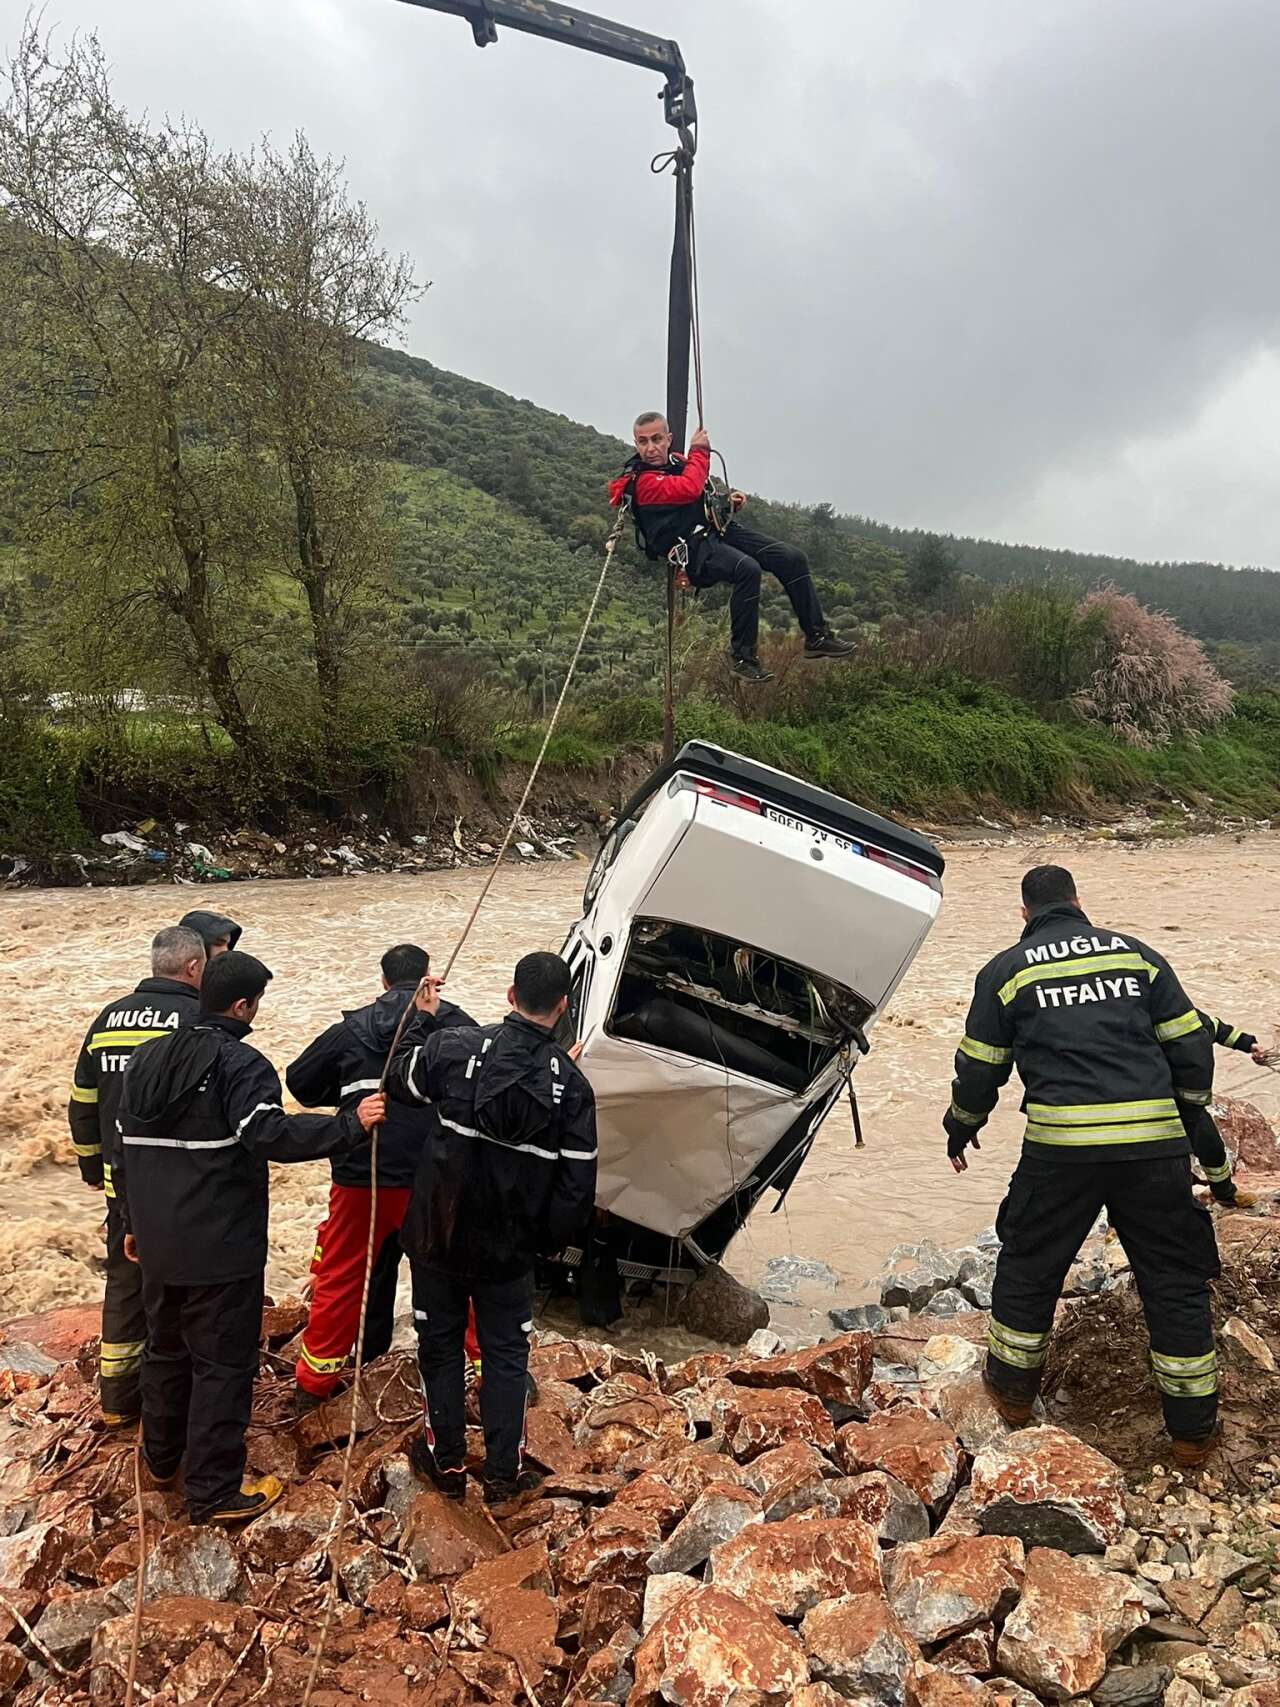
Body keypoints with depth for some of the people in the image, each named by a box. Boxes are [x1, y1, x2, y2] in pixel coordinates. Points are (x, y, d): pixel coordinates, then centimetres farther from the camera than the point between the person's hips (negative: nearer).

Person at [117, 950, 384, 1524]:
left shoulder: (147, 1058, 9)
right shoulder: (241, 1065, -17)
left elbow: (128, 1147, 15)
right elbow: (271, 1133, -31)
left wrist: (134, 1223, 23)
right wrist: (351, 1124, -27)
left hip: (158, 1244, 8)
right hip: (221, 1248, -8)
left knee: (165, 1348, 24)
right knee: (223, 1364, 4)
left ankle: (161, 1456, 41)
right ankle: (213, 1492, 11)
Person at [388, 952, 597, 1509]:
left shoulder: (454, 1046, -16)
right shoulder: (571, 1084, -13)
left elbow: (401, 1078, 4)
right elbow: (577, 1185, -8)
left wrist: (420, 1018, 17)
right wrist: (549, 1239, 7)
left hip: (437, 1233, 1)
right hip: (509, 1248, 0)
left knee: (441, 1343, 19)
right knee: (505, 1353, 17)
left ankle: (446, 1461, 31)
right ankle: (503, 1473, 23)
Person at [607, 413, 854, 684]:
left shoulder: (676, 462, 16)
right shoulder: (642, 481, -11)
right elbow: (690, 489, -26)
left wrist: (728, 501, 9)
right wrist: (699, 451, -9)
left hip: (718, 528, 9)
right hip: (691, 546, -9)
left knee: (793, 559, -3)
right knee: (747, 569, -36)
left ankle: (817, 636, 7)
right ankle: (742, 656, -24)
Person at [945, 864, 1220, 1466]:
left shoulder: (1007, 970, 6)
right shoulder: (1137, 954, 11)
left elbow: (979, 1068, 9)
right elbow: (1191, 1045, 11)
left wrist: (961, 1128, 25)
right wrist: (1188, 1114, 26)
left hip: (1061, 1145, -2)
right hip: (1155, 1144, 2)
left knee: (1028, 1264, 18)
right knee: (1175, 1280, 15)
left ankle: (1013, 1391, 31)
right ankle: (1192, 1430, 23)